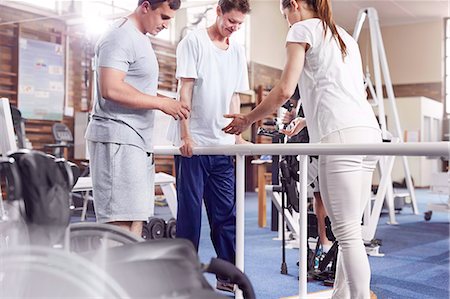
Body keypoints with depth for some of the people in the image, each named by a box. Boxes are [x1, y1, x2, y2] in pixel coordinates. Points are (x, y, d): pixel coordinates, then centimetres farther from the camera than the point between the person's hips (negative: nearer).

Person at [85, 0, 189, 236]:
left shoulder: (141, 39, 21)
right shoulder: (120, 37, -10)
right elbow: (110, 88, -21)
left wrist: (171, 105, 13)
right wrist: (161, 102, -16)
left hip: (137, 140, 10)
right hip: (117, 139, -10)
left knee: (135, 217, 9)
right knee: (121, 221, -12)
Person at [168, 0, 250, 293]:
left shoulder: (237, 51, 13)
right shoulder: (194, 41, -2)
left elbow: (234, 97, 15)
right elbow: (185, 89, -6)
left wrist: (237, 135, 5)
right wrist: (185, 134, -12)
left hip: (223, 144, 5)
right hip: (193, 142, -5)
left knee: (226, 212, 8)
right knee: (189, 210, 2)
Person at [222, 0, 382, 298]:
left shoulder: (303, 29, 7)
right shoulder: (345, 37, 30)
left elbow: (284, 91, -2)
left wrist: (247, 120, 10)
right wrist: (308, 121, 40)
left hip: (342, 136, -8)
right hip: (368, 131, 8)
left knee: (348, 233, -9)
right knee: (350, 229, 8)